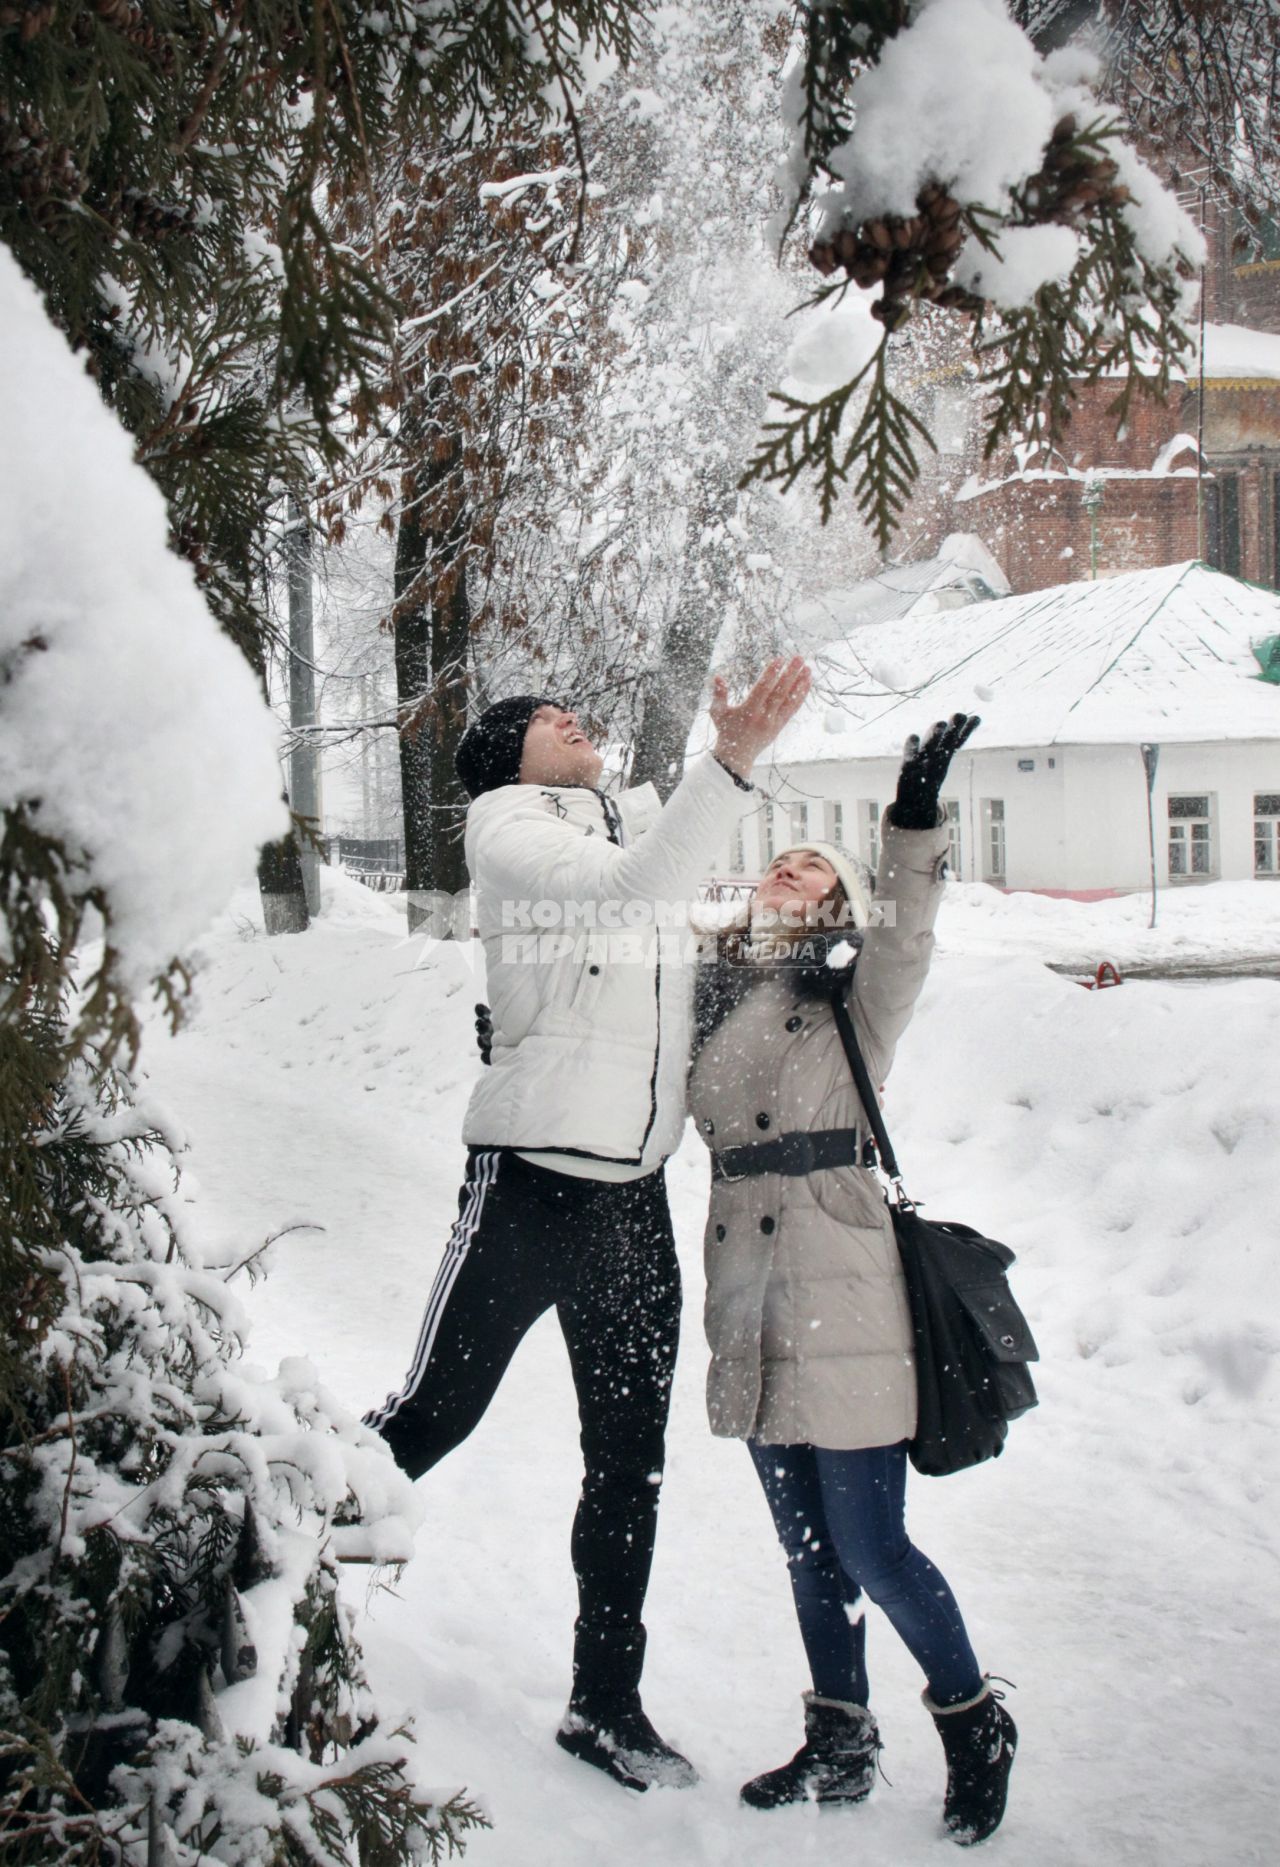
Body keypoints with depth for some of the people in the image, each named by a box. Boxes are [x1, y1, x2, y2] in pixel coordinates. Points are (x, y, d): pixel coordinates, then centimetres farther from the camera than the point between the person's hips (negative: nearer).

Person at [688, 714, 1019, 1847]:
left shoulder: (856, 998, -3)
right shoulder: (714, 996, 11)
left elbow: (904, 937, -23)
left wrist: (915, 821, -38)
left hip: (843, 1306, -5)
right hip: (753, 1309, 6)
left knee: (870, 1549, -2)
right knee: (808, 1545, 15)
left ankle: (976, 1723, 20)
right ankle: (840, 1745, 30)